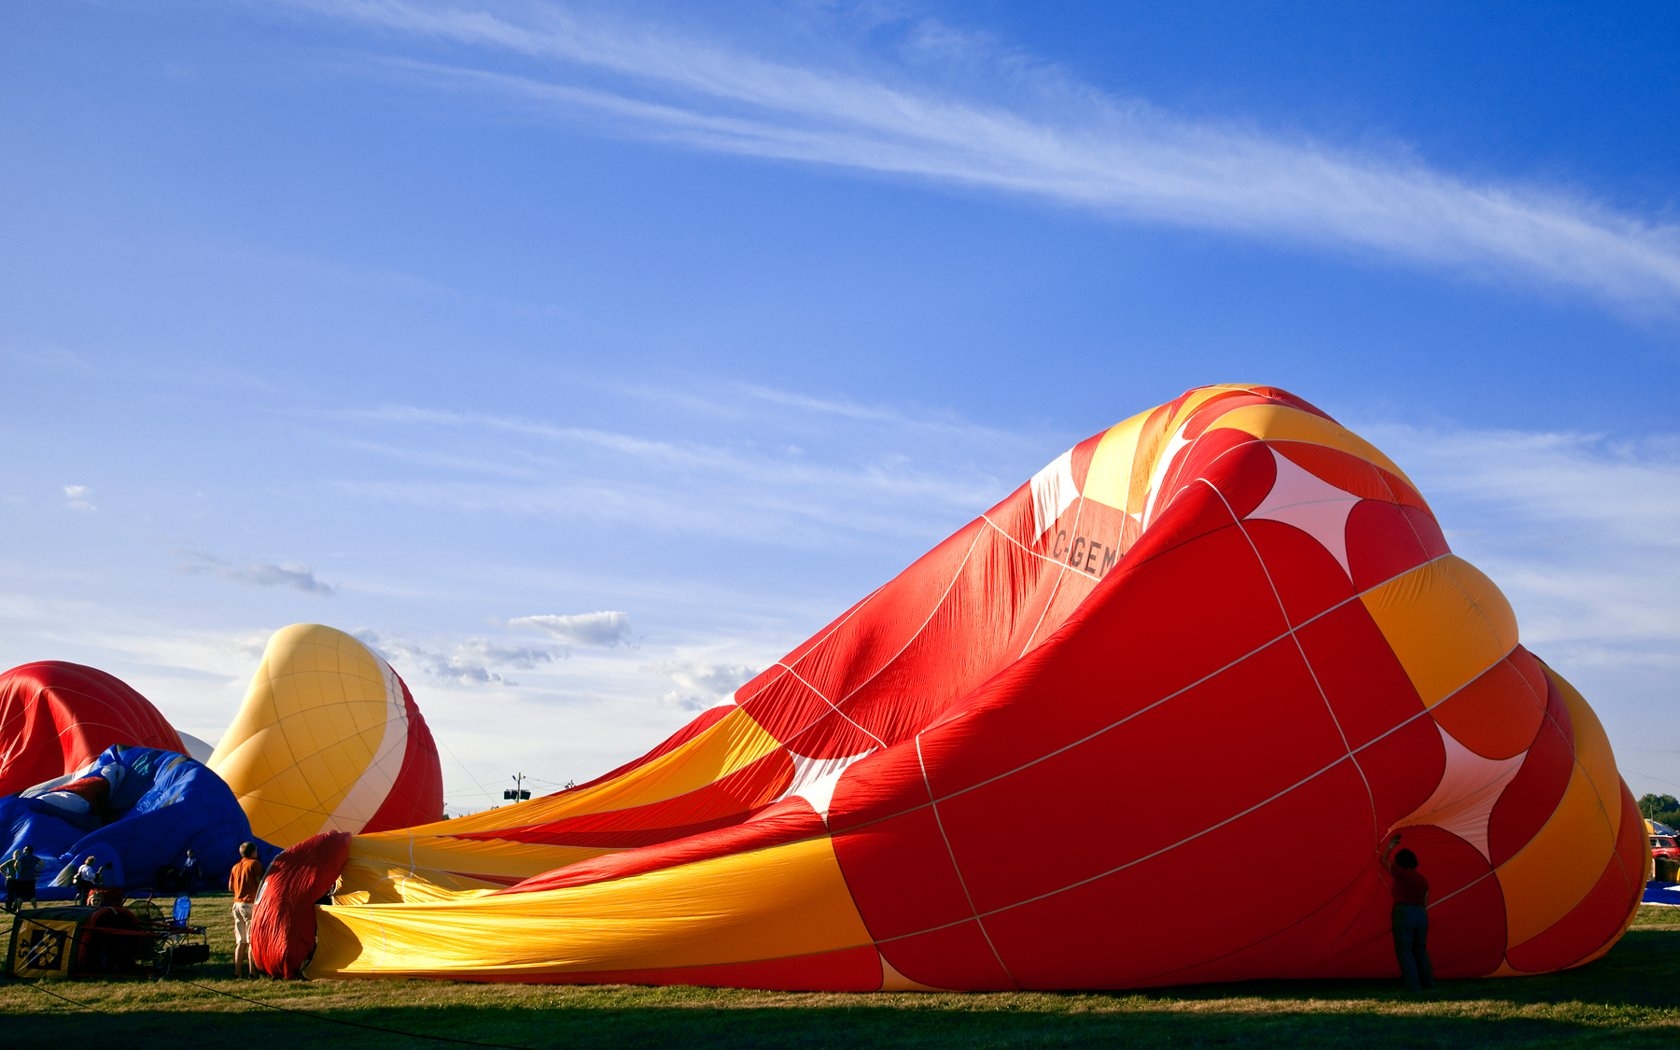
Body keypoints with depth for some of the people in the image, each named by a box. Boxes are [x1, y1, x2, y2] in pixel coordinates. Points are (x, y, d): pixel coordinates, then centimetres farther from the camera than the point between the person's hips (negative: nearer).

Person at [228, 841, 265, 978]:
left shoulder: (236, 867, 14)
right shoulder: (255, 864, -4)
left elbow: (230, 888, 14)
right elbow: (260, 882, -12)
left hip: (237, 904, 6)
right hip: (251, 904, -6)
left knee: (240, 941, 10)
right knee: (252, 940, -4)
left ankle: (237, 971, 8)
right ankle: (252, 971, -7)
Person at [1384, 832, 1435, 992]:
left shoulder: (1400, 874, -4)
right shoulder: (1423, 880, 13)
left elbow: (1384, 860, 9)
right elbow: (1425, 902, 13)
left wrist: (1391, 845, 20)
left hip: (1403, 912, -6)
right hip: (1421, 914, 6)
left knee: (1405, 950, -2)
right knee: (1420, 949, 17)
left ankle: (1414, 985, -6)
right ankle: (1428, 982, 21)